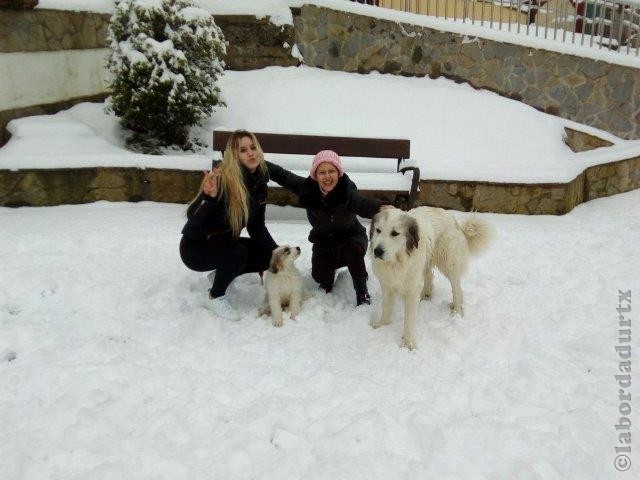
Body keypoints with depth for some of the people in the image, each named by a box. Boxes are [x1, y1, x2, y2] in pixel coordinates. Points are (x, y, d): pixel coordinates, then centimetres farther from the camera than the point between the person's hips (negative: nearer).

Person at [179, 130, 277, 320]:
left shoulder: (259, 183, -4)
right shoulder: (223, 180, -26)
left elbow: (257, 227, 4)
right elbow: (192, 218, -31)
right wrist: (209, 197, -49)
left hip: (225, 243, 7)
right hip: (196, 246, -7)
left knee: (270, 255, -3)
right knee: (238, 253, -32)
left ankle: (221, 274, 15)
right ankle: (215, 297, -6)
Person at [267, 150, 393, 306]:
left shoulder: (347, 191, -28)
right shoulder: (307, 188, -19)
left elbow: (363, 205, -48)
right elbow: (281, 175, -11)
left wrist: (380, 207, -70)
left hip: (351, 236, -3)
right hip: (323, 242, 3)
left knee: (353, 250, -34)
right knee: (320, 276, -14)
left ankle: (362, 289, -11)